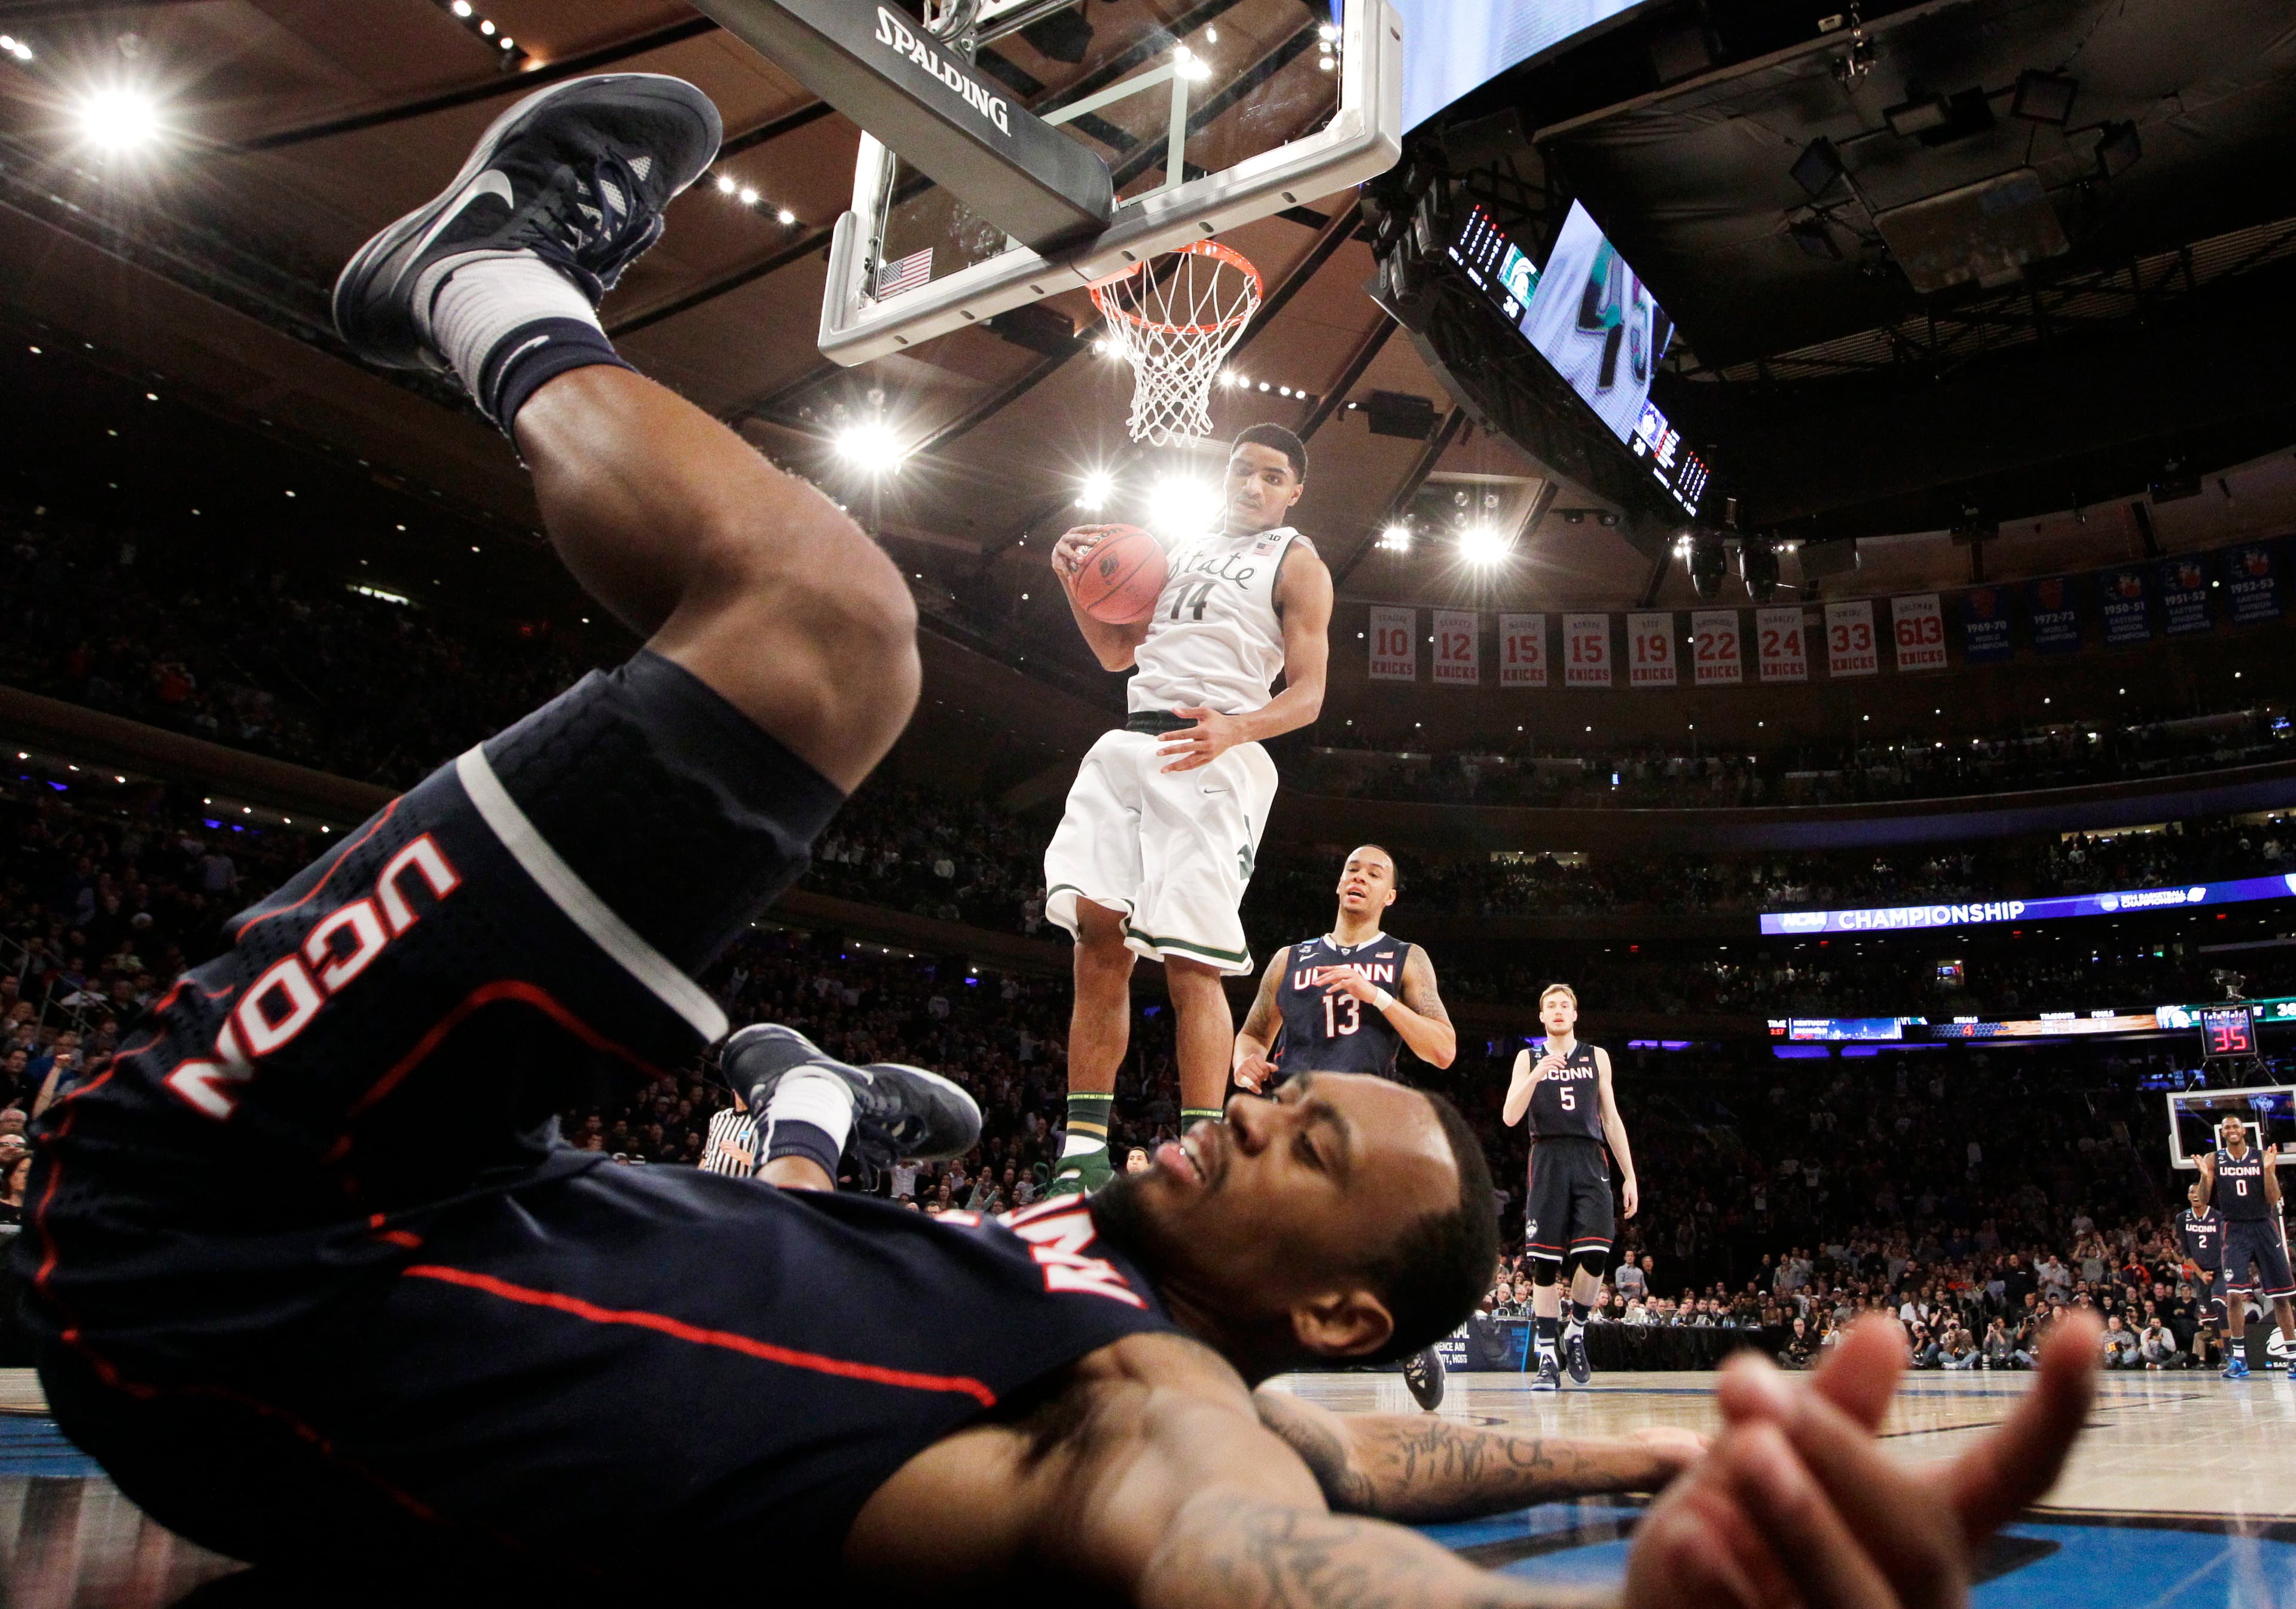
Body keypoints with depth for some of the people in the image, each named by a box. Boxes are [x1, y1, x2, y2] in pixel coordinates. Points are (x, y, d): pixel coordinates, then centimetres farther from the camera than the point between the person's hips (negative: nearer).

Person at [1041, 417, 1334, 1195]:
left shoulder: (1296, 563, 6)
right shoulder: (1184, 550, 25)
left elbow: (1307, 694, -3)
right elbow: (1118, 651, 28)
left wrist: (1234, 729, -23)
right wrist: (1076, 581, 10)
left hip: (1213, 757, -6)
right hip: (1128, 745, 6)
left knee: (1190, 959, -13)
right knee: (1097, 933, -3)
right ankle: (1083, 1153, 3)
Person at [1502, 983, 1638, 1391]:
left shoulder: (1597, 1057, 15)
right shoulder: (1529, 1058, 10)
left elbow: (1612, 1119, 15)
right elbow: (1510, 1117, -1)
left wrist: (1630, 1176, 9)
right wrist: (1537, 1074, -15)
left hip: (1590, 1162, 1)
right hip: (1548, 1162, -1)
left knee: (1593, 1255, -13)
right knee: (1545, 1263, -4)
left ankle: (1575, 1332, 12)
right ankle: (1548, 1358, 2)